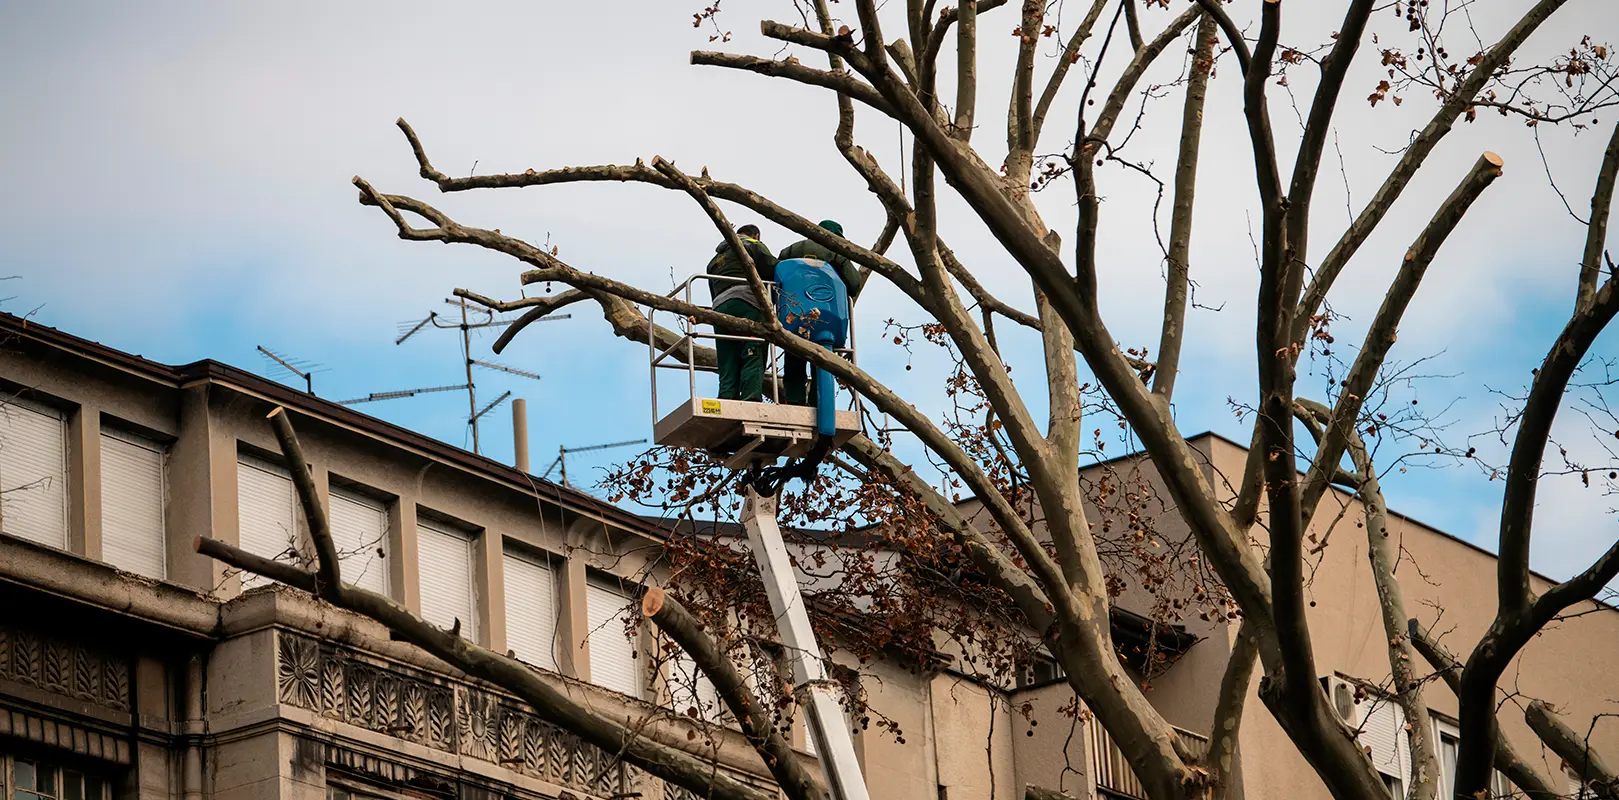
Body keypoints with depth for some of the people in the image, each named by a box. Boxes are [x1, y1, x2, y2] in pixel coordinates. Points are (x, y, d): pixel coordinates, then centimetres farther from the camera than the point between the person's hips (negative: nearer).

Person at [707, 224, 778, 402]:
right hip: (747, 302, -6)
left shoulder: (715, 260, 36)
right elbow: (774, 270, 6)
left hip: (719, 306, 6)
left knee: (728, 367, 0)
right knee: (753, 360, -18)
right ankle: (752, 400, -35)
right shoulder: (753, 245, 16)